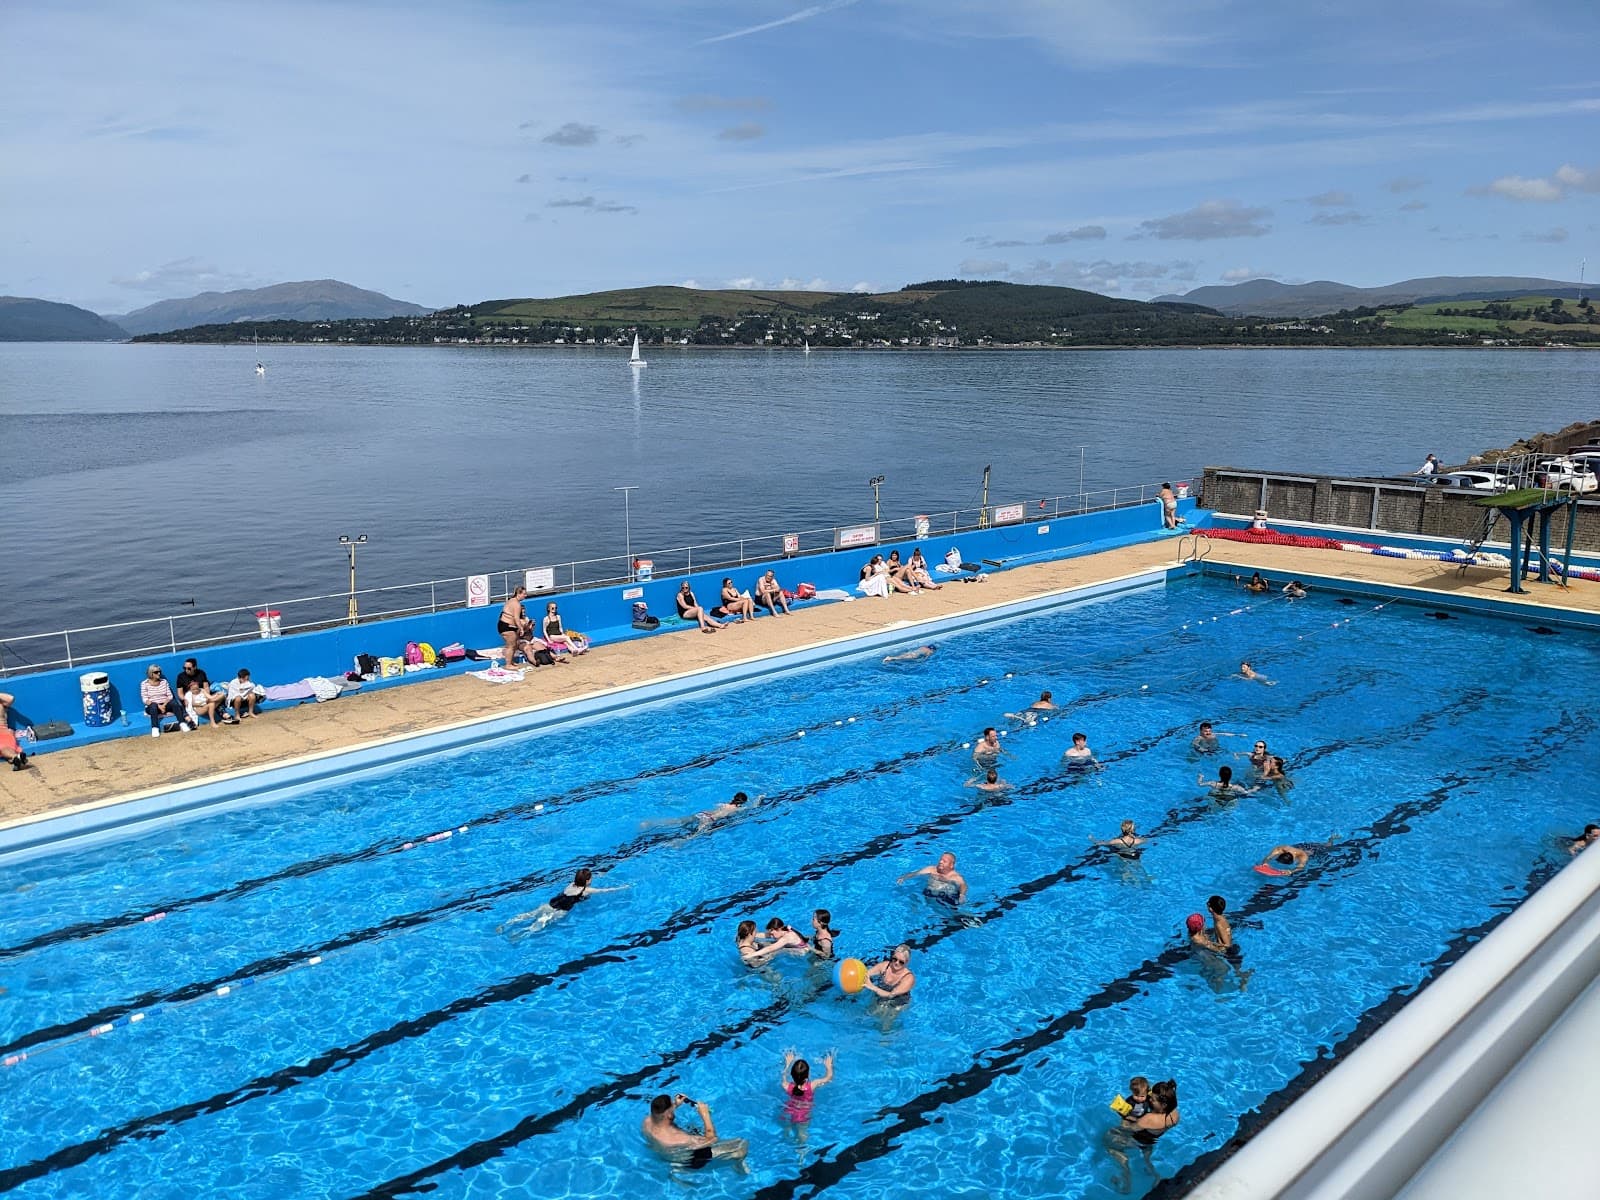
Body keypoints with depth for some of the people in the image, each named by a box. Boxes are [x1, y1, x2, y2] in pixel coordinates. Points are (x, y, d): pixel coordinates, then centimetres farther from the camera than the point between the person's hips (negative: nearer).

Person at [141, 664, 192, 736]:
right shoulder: (144, 684, 1)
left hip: (165, 705, 3)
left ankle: (182, 723, -39)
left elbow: (170, 696, 4)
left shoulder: (164, 682, 10)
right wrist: (158, 706, -20)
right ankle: (155, 728, -49)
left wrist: (164, 705, -15)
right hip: (152, 707, -3)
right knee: (153, 706, -38)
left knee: (174, 703, -29)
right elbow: (145, 700, -8)